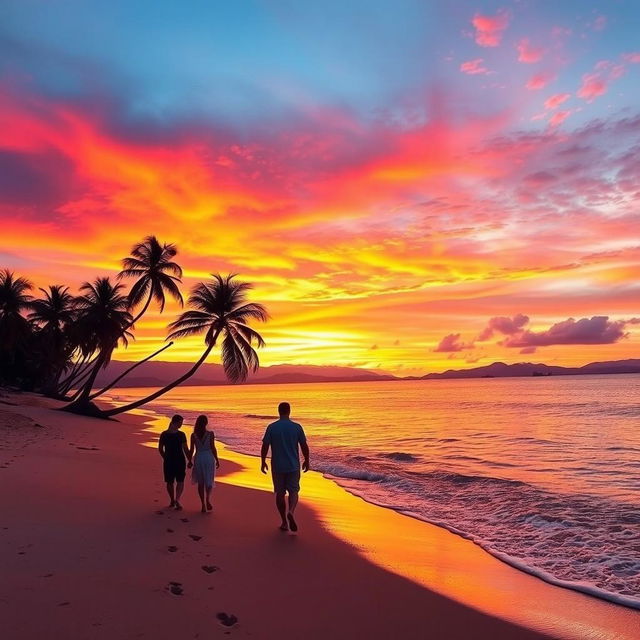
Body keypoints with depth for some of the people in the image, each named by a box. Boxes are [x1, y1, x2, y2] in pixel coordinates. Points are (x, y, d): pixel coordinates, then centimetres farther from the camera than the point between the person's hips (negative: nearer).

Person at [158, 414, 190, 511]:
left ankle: (172, 501, 13)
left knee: (169, 482, 9)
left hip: (168, 461, 2)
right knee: (180, 481, 11)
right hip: (180, 461, -2)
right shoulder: (181, 435, -12)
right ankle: (177, 500, 6)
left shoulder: (164, 434, -2)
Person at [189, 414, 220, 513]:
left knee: (200, 483, 11)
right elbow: (213, 448, -8)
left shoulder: (194, 435, -3)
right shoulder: (210, 434, -8)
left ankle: (203, 505, 11)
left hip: (198, 458, 1)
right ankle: (207, 499, -15)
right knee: (209, 481, 11)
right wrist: (217, 460, 2)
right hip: (209, 458, -1)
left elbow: (191, 450, 0)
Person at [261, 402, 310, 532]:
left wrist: (263, 462, 6)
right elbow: (304, 446, -1)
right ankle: (291, 512, -18)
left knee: (280, 493, 12)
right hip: (293, 466, 0)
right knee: (293, 491, 9)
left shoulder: (271, 427, -5)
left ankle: (284, 522, 16)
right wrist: (306, 461, 12)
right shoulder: (296, 427, -4)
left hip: (277, 466, 0)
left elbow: (265, 446, -6)